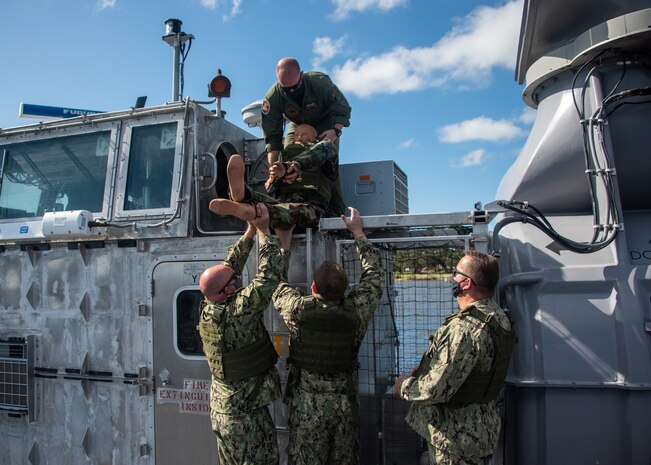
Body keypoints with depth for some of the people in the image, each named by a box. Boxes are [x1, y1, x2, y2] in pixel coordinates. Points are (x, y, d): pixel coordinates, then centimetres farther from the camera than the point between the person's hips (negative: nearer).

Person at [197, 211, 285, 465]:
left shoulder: (207, 309, -4)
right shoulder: (238, 311, -27)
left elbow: (230, 265, 4)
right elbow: (270, 275, -24)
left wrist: (250, 231, 5)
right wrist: (264, 229, -15)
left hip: (220, 407, 8)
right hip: (245, 414, -8)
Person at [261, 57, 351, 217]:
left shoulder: (320, 82, -31)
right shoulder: (272, 97, -26)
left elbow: (343, 108, -20)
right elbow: (272, 136, -22)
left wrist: (335, 130, -39)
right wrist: (273, 167, -32)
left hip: (325, 125, -3)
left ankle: (336, 209, -20)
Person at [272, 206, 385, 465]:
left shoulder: (297, 309, -20)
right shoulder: (356, 312, -16)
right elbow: (374, 272, 0)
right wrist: (357, 231, 9)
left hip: (306, 407, -1)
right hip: (345, 406, 1)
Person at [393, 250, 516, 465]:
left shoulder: (464, 328, -30)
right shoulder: (498, 317, 2)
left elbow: (436, 389, -30)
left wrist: (405, 386, -11)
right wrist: (425, 370, 7)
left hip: (455, 436, -9)